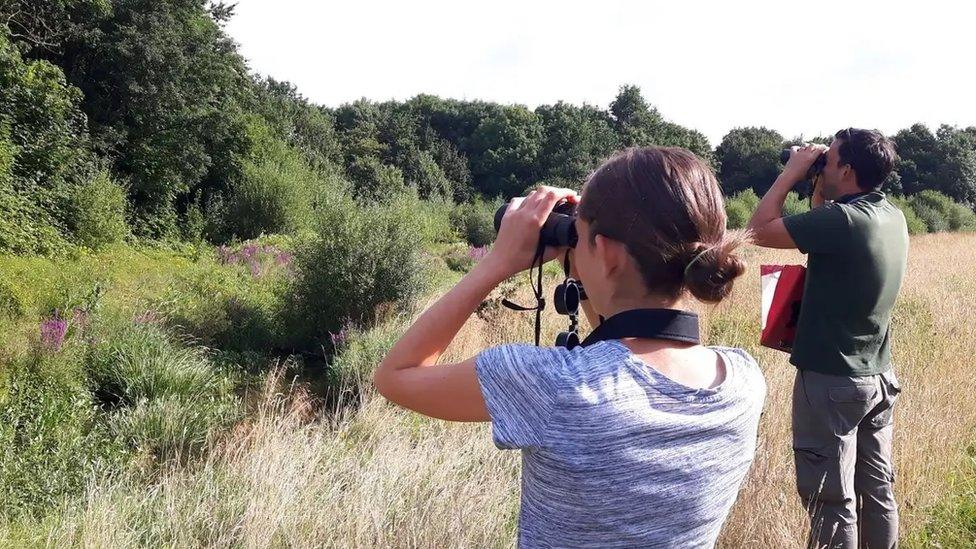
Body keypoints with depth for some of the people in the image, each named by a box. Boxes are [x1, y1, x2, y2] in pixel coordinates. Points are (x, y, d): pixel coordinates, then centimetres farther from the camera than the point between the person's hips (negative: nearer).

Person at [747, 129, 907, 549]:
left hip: (831, 380, -8)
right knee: (878, 490, 16)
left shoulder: (841, 221, -23)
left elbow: (760, 229, -16)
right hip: (877, 376, 8)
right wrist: (818, 187, 8)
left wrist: (792, 172, -8)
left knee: (832, 501, 2)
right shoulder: (893, 218, 3)